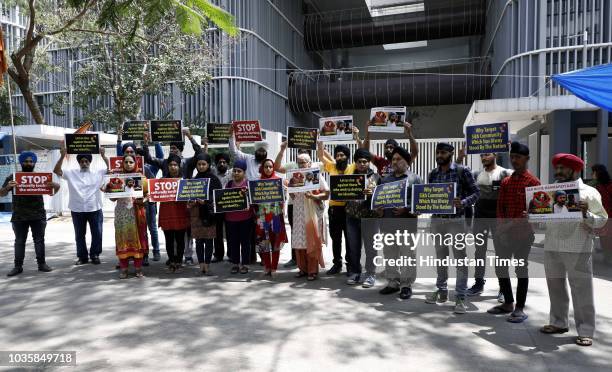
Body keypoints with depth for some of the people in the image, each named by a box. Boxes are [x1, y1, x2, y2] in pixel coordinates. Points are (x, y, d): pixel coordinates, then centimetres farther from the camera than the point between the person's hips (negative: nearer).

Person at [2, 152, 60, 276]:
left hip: (38, 215, 1)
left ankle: (42, 263, 13)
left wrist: (55, 186, -16)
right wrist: (8, 187, -20)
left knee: (39, 240, 6)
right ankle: (18, 266, 11)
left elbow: (53, 191, 10)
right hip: (19, 216, 0)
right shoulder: (13, 177, 4)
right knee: (19, 241, 6)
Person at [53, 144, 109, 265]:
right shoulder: (71, 173, 5)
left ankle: (95, 255, 21)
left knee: (97, 233, 6)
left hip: (95, 209, -1)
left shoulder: (98, 173, 4)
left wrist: (103, 155, -15)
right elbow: (56, 171, -5)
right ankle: (82, 256, 24)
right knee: (79, 235, 11)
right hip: (77, 210, 1)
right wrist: (62, 156, -15)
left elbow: (110, 168, -4)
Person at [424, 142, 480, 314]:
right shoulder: (433, 173, 9)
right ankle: (442, 291, 26)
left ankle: (460, 297, 7)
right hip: (436, 219, 5)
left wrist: (463, 203, -22)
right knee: (440, 256, 13)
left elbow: (476, 192, -4)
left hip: (456, 219, -5)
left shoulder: (462, 171, -4)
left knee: (460, 257, 0)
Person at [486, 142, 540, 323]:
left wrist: (513, 225, -16)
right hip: (503, 233, 6)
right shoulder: (505, 182, 13)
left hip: (523, 233, -6)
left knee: (521, 268, 1)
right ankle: (508, 303, 25)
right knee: (500, 267, 10)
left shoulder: (533, 181, -6)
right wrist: (501, 228, -3)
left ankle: (520, 308, 11)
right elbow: (500, 207, 11)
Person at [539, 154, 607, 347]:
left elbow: (601, 221, -3)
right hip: (552, 248, 5)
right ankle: (559, 323, 27)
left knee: (582, 290, -1)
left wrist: (586, 214, -21)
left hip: (578, 250, -4)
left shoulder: (589, 192, 2)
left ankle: (585, 331, 9)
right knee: (555, 288, 13)